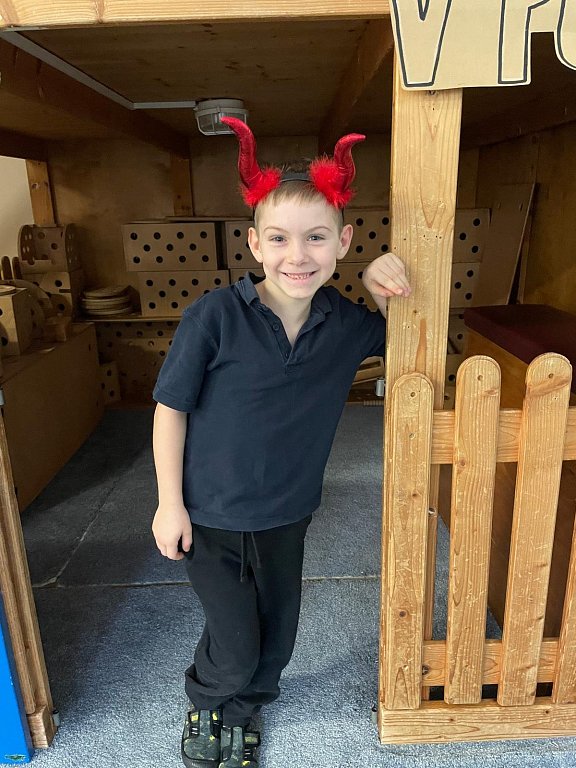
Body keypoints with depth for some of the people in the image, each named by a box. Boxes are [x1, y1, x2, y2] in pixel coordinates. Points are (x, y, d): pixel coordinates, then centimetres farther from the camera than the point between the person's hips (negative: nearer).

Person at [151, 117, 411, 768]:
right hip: (209, 518, -4)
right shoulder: (215, 315, -20)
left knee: (276, 637, 20)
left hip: (285, 518, 4)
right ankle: (204, 703, 45)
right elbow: (170, 408, -12)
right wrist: (169, 504, -10)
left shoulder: (345, 324, -8)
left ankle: (238, 714, 54)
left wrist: (385, 287, -10)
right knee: (235, 647, 7)